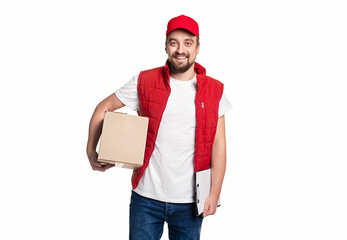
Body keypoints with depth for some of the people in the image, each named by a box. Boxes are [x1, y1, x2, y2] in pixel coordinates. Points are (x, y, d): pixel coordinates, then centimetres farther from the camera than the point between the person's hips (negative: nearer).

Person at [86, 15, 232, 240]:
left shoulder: (214, 91, 1)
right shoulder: (144, 82, -1)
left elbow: (218, 146, 1)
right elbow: (104, 108, 8)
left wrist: (215, 194, -4)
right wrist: (91, 152, 1)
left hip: (189, 201, 1)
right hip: (146, 197, 0)